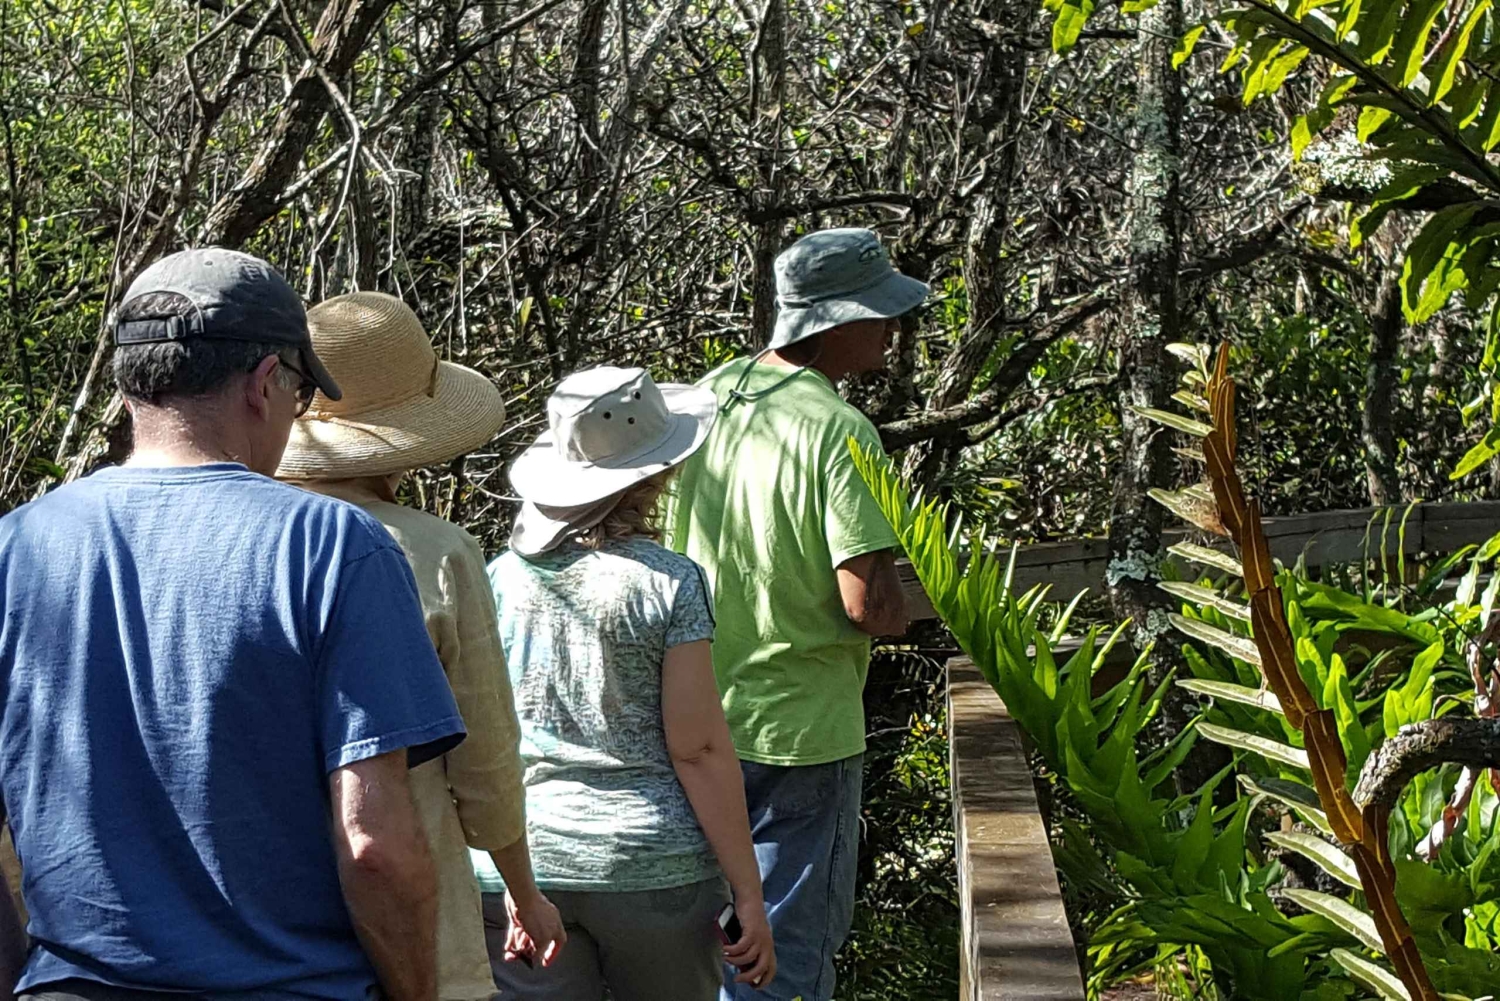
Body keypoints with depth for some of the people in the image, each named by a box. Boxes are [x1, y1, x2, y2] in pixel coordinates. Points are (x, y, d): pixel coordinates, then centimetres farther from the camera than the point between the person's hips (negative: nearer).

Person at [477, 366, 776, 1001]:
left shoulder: (498, 579, 2)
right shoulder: (668, 583, -8)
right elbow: (698, 750, -10)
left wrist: (506, 877, 11)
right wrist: (748, 893, -4)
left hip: (517, 862, 3)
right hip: (650, 861, -2)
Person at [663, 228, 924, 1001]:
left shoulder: (706, 396, 2)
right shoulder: (839, 432, -21)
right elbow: (870, 604, -25)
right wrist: (907, 605, -3)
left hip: (696, 719, 7)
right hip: (797, 730, -7)